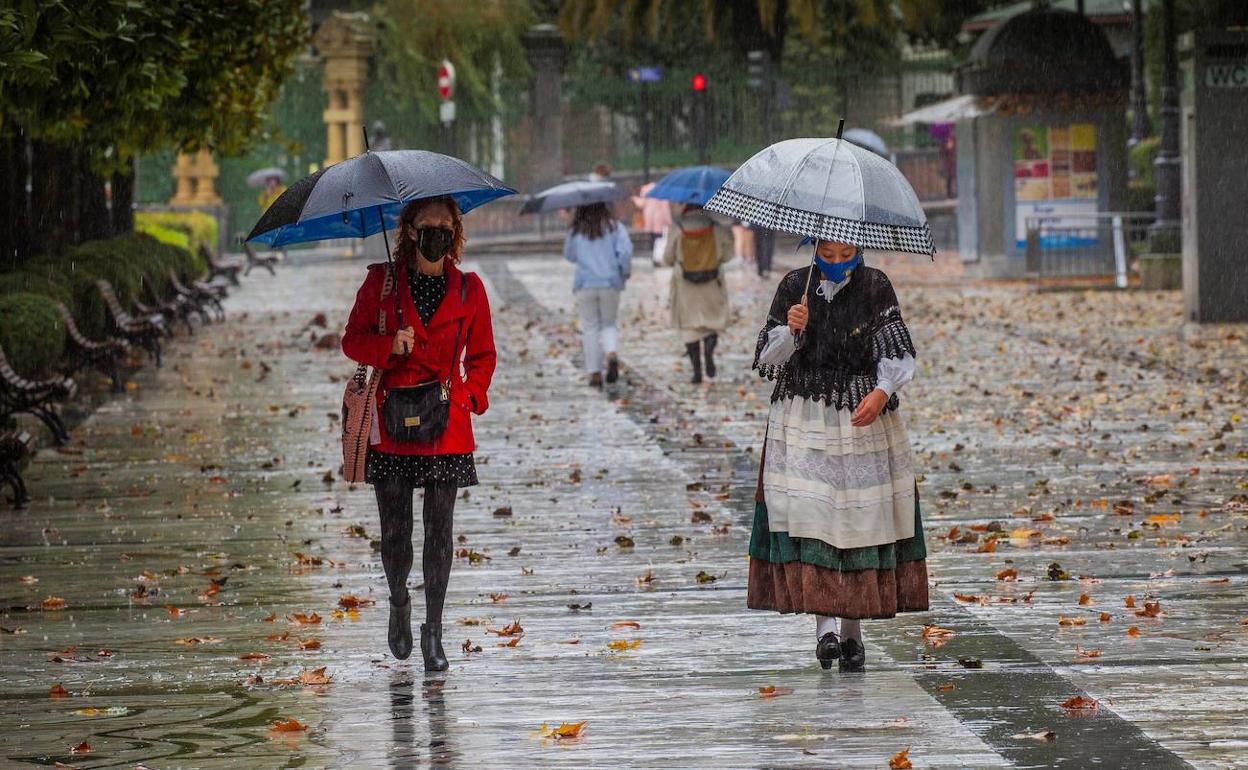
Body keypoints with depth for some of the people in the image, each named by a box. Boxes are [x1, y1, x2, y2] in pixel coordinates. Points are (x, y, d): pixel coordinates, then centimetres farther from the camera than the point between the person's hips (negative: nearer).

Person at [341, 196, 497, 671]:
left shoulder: (469, 290, 5)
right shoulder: (381, 282, 3)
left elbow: (483, 355, 12)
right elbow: (353, 340, 5)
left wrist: (470, 395, -5)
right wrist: (388, 344, -15)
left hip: (446, 425, 0)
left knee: (439, 530, -1)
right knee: (395, 529, 3)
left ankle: (433, 631, 7)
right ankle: (399, 606, 30)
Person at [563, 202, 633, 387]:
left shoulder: (576, 231, 0)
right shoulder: (614, 226, -1)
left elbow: (569, 255, 12)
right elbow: (625, 251, -10)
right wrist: (625, 273, 6)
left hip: (585, 285, 0)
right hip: (610, 284, 0)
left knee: (590, 328, 7)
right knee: (608, 325, 14)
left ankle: (595, 373, 2)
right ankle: (612, 354, -16)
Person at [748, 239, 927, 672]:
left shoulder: (875, 287, 3)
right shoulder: (794, 287, 5)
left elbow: (896, 350, -3)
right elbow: (768, 357, 4)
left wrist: (882, 391, -22)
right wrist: (791, 330, -17)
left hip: (863, 418, 0)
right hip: (803, 421, 0)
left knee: (860, 520, -1)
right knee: (808, 517, -13)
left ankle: (852, 631, 9)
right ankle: (825, 625, -16)